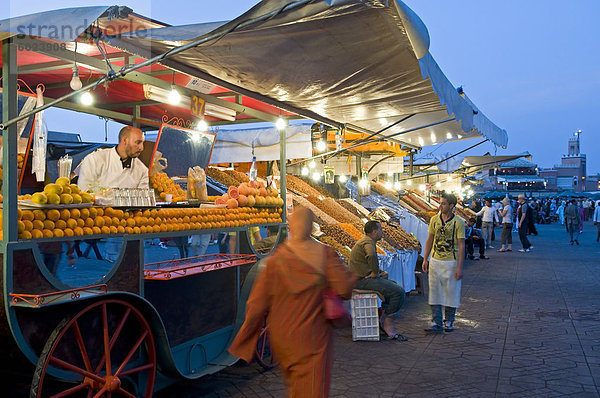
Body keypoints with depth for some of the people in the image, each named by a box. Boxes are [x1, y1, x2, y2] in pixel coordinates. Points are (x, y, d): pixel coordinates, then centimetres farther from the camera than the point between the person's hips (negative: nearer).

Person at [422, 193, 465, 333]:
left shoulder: (458, 222, -9)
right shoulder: (434, 219, 4)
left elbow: (461, 246, -10)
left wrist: (459, 267, -14)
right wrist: (425, 259, 7)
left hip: (451, 262, -4)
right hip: (435, 261, 4)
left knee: (451, 292, 6)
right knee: (434, 291, 3)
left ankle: (449, 322, 21)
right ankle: (436, 323, 7)